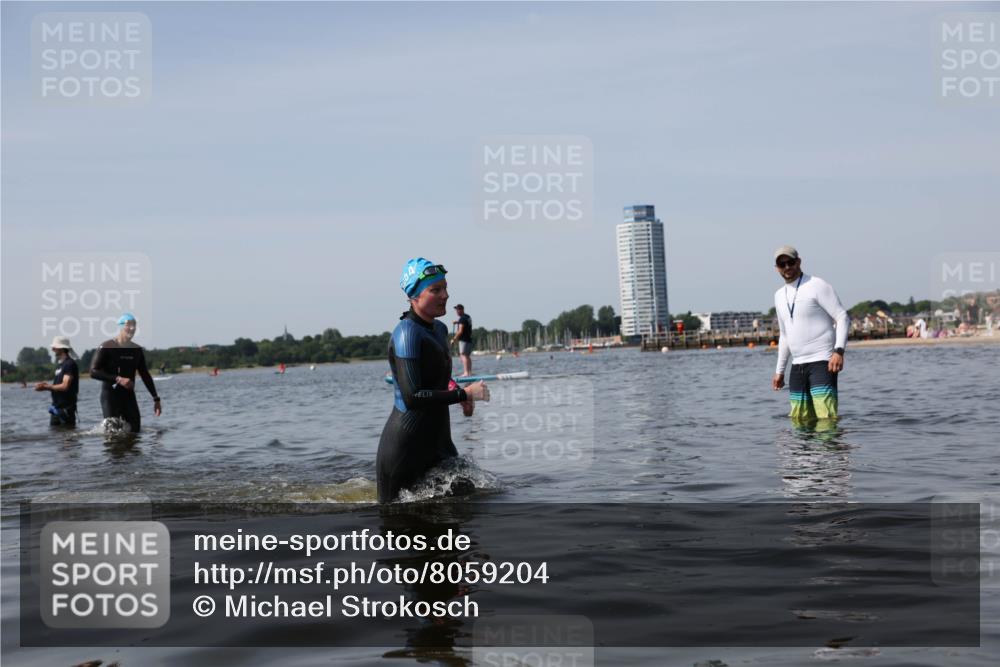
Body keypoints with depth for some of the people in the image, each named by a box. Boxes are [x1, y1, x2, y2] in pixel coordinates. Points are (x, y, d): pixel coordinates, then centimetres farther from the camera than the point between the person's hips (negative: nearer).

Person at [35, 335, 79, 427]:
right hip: (56, 406, 9)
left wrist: (46, 387, -16)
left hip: (66, 407, -9)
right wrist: (46, 385, 0)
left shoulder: (70, 364, -13)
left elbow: (65, 386, -20)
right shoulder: (60, 364, 16)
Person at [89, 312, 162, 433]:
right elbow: (93, 372, -13)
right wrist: (118, 379, -21)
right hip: (110, 395, -5)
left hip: (129, 396, 5)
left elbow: (145, 375, 16)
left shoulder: (137, 350, 10)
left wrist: (156, 399, 11)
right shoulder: (107, 347, -7)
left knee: (135, 430, 1)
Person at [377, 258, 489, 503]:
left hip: (437, 440, 9)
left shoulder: (439, 329, 11)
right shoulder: (407, 333, -18)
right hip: (405, 444, -8)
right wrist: (465, 394, -22)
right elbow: (412, 398, -27)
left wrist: (451, 388, 8)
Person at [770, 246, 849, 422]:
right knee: (800, 420, 5)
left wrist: (839, 350, -22)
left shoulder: (817, 285, -4)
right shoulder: (779, 295, 18)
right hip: (797, 366, 7)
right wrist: (780, 370, 23)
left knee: (825, 417, -16)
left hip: (822, 362, -7)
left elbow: (843, 318, -9)